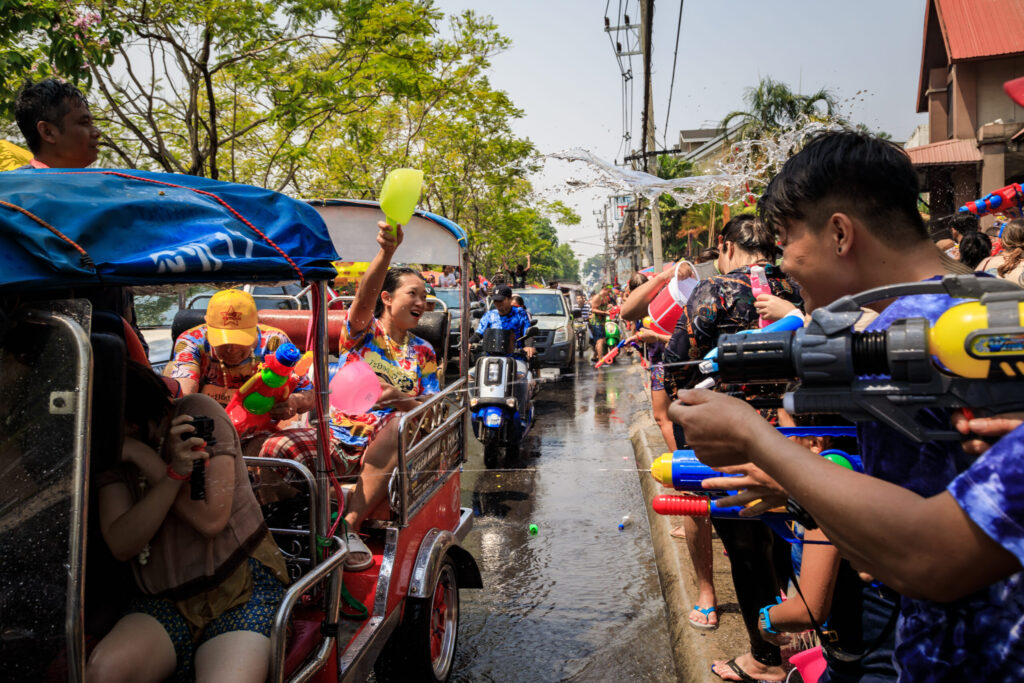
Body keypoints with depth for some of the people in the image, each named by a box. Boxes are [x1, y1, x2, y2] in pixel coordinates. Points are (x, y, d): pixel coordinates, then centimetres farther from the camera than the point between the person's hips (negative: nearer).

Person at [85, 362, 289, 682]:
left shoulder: (196, 412, -6)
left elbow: (210, 520, -13)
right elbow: (120, 545, -8)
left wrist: (143, 458, -13)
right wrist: (173, 473, -22)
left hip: (243, 587, -4)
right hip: (167, 602, 4)